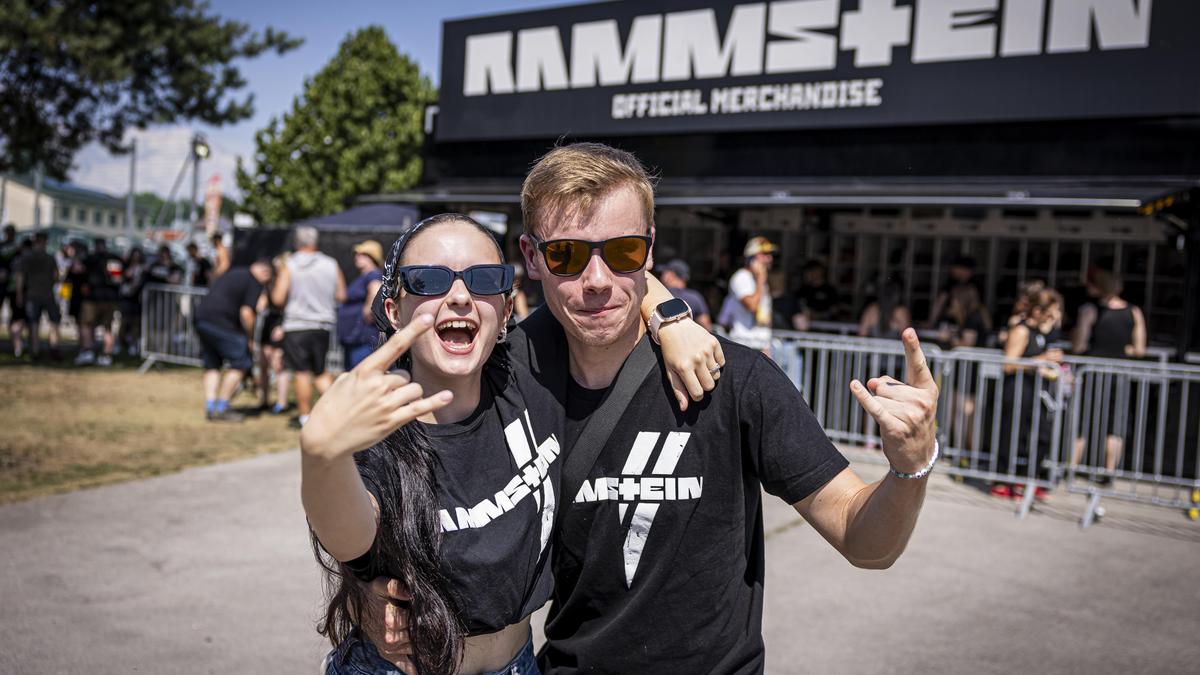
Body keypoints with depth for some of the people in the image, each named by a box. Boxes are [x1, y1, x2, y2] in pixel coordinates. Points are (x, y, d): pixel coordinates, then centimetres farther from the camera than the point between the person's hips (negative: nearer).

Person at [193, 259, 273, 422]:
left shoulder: (233, 273, 24)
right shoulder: (254, 283, -2)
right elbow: (246, 313, -12)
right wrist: (250, 336, 2)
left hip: (201, 317, 9)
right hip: (220, 323, -9)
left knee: (212, 365, 17)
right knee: (240, 363, 1)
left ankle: (210, 408, 14)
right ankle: (221, 408, 2)